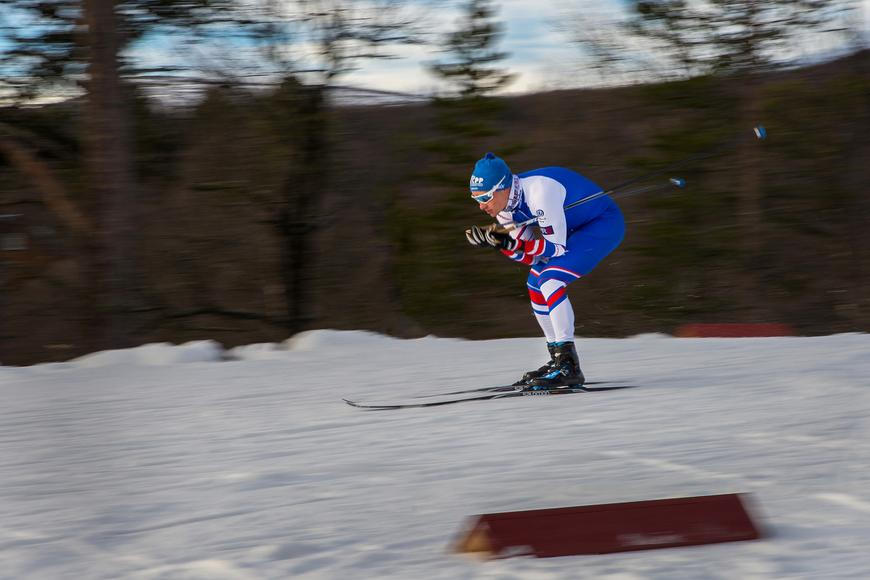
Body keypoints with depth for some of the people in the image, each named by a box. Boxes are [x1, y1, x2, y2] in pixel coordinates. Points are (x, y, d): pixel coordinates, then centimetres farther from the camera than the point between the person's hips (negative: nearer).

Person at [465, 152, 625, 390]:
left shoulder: (539, 192, -31)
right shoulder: (506, 204, -5)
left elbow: (557, 247, -27)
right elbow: (530, 256, -2)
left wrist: (510, 242, -34)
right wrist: (501, 243, -19)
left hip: (606, 224, -10)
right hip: (578, 229, 10)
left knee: (550, 280, -22)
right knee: (536, 283, 9)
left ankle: (569, 368, -23)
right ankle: (558, 361, 19)